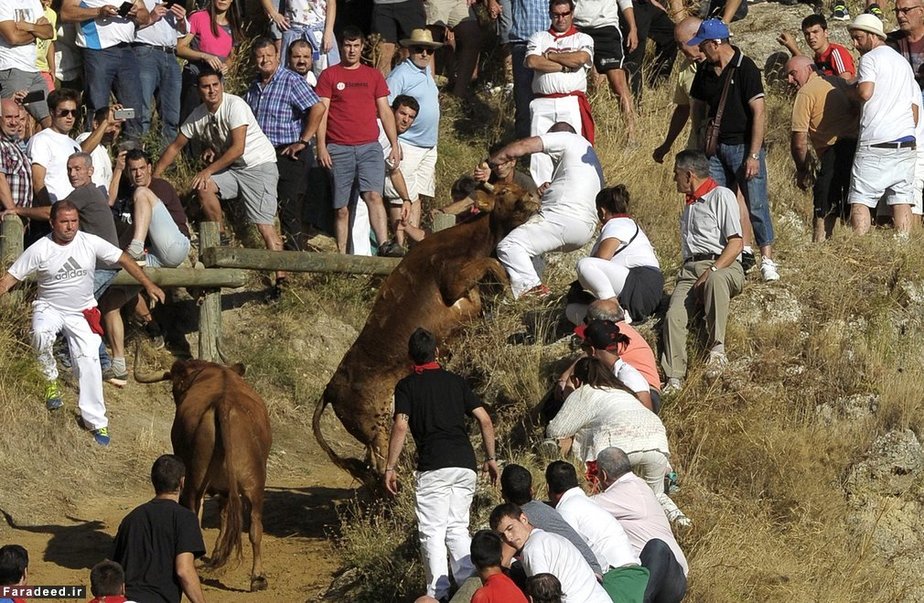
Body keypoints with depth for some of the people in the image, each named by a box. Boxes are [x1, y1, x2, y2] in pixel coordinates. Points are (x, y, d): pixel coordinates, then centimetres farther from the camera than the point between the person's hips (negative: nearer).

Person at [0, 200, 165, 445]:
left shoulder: (90, 243, -8)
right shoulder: (39, 249, -11)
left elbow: (123, 259, 0)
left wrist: (148, 285, -3)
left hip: (82, 312, 1)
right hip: (49, 308, -1)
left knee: (89, 360, -12)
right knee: (40, 334, -34)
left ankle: (96, 421, -4)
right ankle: (51, 381, -7)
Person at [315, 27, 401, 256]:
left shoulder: (374, 76, 16)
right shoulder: (329, 76, 8)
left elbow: (385, 111, 16)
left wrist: (395, 144, 9)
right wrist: (321, 146, -7)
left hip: (369, 147, 1)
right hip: (338, 149, -1)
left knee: (373, 195, -19)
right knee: (341, 207, 0)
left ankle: (384, 245, -30)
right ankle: (341, 255, 2)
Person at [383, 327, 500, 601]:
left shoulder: (407, 385, 5)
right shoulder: (455, 381, 16)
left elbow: (400, 427, -7)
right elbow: (484, 420, 10)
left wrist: (390, 467, -3)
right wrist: (491, 458, 18)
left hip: (433, 466, -4)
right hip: (465, 465, 4)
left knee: (432, 532, -1)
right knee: (458, 528, 13)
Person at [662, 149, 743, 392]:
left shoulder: (721, 196, 2)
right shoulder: (690, 203, 29)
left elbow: (736, 243, -8)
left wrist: (712, 271, -19)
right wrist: (685, 278, 10)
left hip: (722, 265, -6)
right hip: (690, 269, 6)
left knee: (715, 280, -43)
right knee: (674, 315, -22)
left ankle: (717, 349, -46)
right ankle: (674, 379, -30)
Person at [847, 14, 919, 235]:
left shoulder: (870, 59, -1)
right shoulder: (903, 62, 22)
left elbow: (865, 92, -18)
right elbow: (915, 107, 21)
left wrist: (853, 87, 3)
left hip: (875, 142, -7)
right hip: (906, 142, 7)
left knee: (860, 200, -4)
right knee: (901, 200, 3)